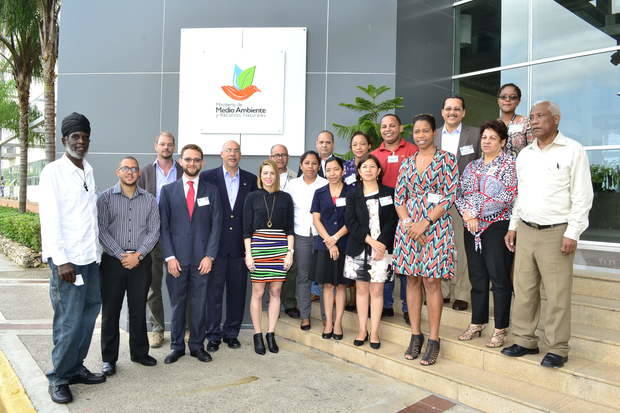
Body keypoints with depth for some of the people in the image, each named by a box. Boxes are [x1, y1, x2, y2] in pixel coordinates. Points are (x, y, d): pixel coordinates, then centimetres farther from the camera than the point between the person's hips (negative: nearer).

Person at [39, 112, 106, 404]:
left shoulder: (88, 170, 12)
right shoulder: (53, 172, -7)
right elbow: (50, 218, -12)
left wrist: (97, 247, 10)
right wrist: (61, 260, -17)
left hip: (91, 256, 7)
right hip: (67, 258, -6)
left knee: (88, 314, 11)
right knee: (69, 320, -2)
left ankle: (76, 368, 25)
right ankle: (59, 378, 14)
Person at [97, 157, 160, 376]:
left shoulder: (149, 200, 7)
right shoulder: (106, 198, 2)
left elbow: (154, 231, 3)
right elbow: (102, 230, -4)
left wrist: (138, 255, -9)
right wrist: (121, 255, -12)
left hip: (141, 261, 2)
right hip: (113, 261, -1)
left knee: (139, 309, 9)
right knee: (110, 311, 4)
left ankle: (139, 352, 23)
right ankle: (109, 358, 16)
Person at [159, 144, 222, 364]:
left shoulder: (211, 190, 7)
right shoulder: (168, 190, 7)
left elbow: (216, 225, 3)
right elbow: (163, 226, 3)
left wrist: (210, 256, -5)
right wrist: (169, 256, -6)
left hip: (202, 259, 0)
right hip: (176, 258, 0)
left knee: (199, 304, 5)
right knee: (177, 304, 7)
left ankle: (197, 345, 20)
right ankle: (177, 346, 21)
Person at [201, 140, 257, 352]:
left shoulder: (250, 179, 8)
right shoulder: (207, 177, 1)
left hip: (239, 246, 2)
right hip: (216, 244, -2)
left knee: (237, 291, 9)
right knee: (213, 291, 4)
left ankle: (231, 332, 24)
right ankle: (213, 335, 17)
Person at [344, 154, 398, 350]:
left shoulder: (389, 193, 5)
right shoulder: (353, 195, 7)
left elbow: (392, 221, -1)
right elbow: (350, 222, -2)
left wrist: (381, 244, -12)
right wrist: (370, 240, -12)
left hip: (382, 248, -1)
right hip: (359, 248, 1)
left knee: (376, 290, 2)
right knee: (361, 289, 7)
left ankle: (374, 332, 11)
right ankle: (362, 330, 17)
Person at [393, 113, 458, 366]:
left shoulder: (446, 159, 0)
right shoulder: (407, 163, 13)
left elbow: (450, 196, -7)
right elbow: (398, 197, 11)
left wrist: (425, 222, -13)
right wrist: (407, 222, -7)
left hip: (436, 224, -4)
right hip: (408, 224, 4)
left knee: (431, 281, -4)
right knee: (412, 280, 7)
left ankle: (433, 340, 8)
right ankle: (415, 335, 17)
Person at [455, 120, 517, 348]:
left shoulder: (510, 164, -2)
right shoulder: (472, 166, 15)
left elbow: (508, 197, -13)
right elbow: (460, 195, 9)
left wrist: (477, 213, -11)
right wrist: (467, 215, -9)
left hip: (498, 226, -5)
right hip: (473, 229, 6)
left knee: (499, 278, -1)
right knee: (477, 277, 11)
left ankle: (501, 329, 10)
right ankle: (477, 323, 22)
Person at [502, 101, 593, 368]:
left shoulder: (573, 151, -3)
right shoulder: (524, 154, 13)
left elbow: (582, 196, -7)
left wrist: (572, 233, -12)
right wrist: (513, 226, 13)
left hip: (556, 233, -5)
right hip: (525, 231, 5)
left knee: (557, 294, 0)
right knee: (523, 289, 9)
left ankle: (557, 349, 12)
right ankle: (525, 341, 21)